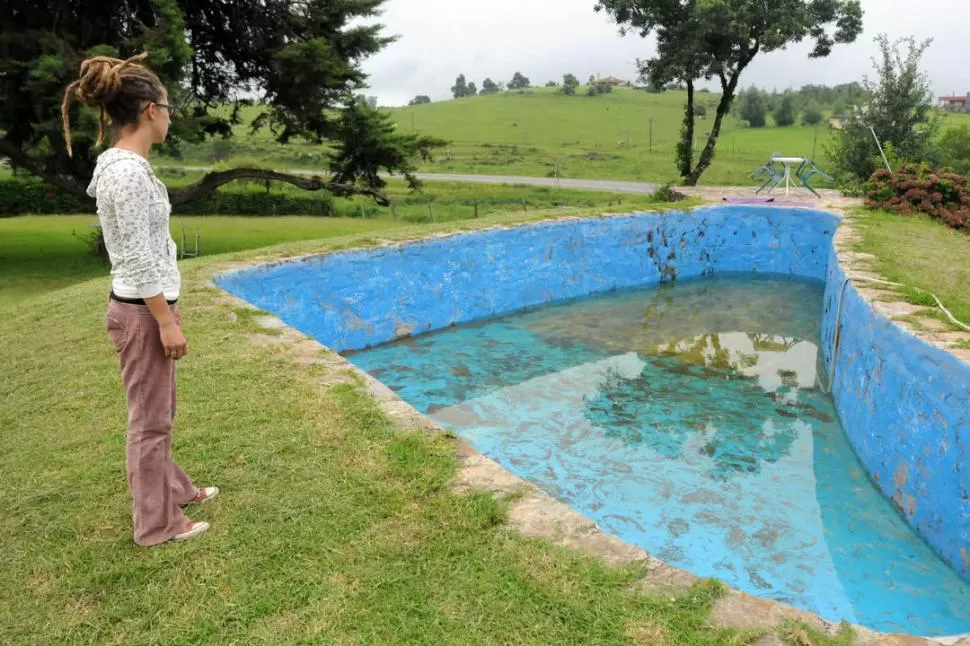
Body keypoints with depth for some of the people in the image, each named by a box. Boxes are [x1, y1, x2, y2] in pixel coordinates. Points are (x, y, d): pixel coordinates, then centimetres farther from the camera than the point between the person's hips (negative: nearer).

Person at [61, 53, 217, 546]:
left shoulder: (124, 164, 10)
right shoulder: (128, 171, -21)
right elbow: (137, 260, -22)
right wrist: (167, 321, -18)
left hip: (147, 306, 10)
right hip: (142, 311, -10)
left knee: (159, 413, 22)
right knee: (150, 420, 3)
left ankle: (171, 488, 39)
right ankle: (158, 523, 18)